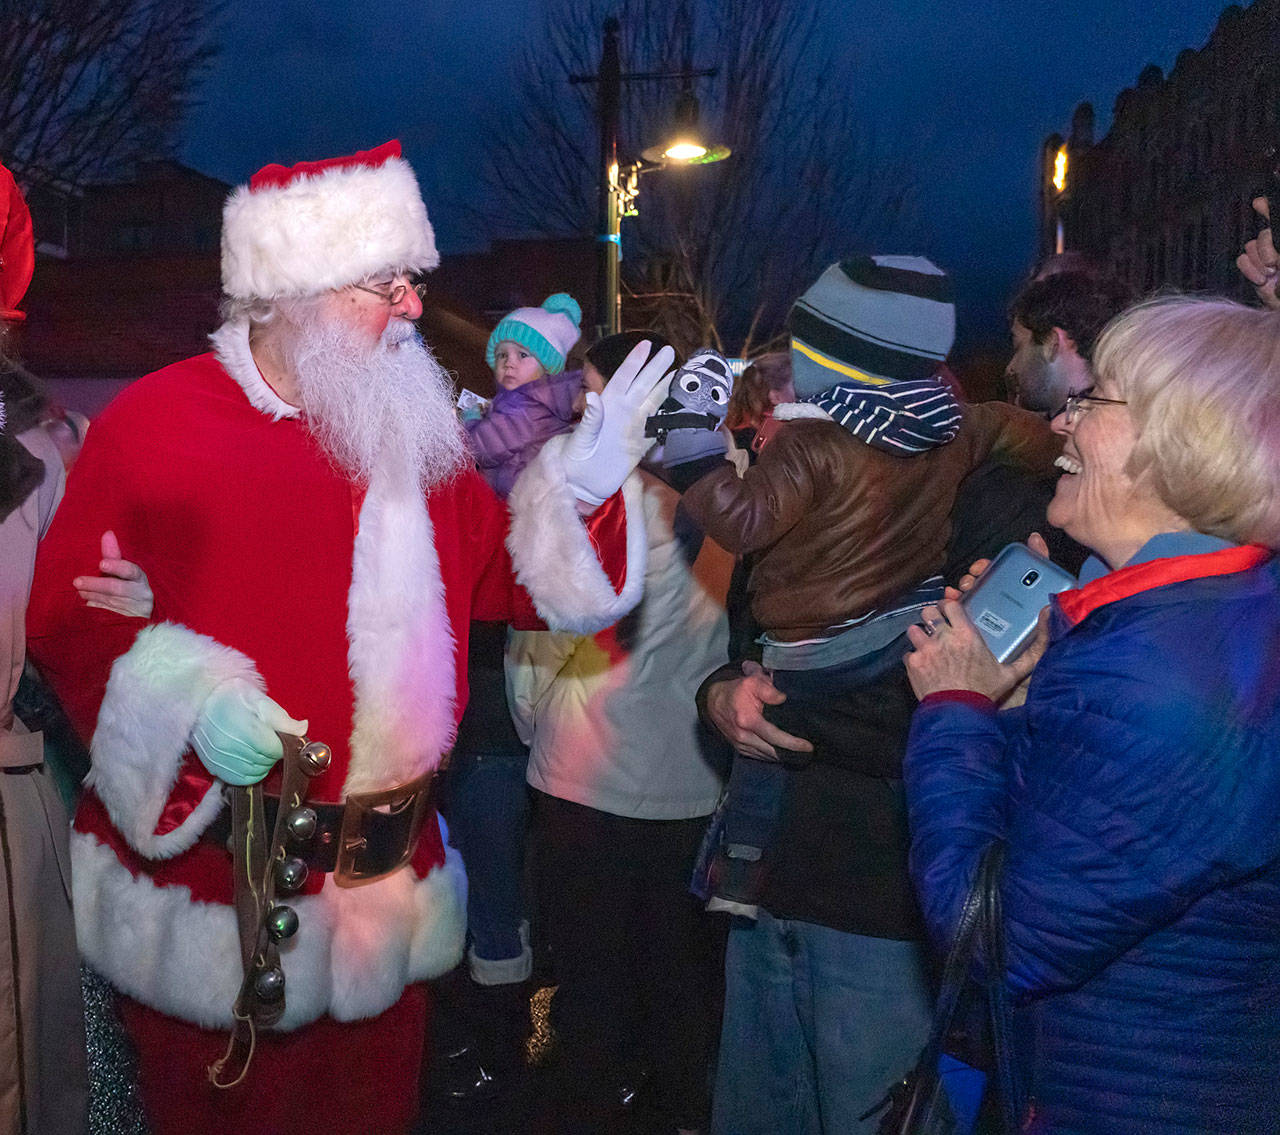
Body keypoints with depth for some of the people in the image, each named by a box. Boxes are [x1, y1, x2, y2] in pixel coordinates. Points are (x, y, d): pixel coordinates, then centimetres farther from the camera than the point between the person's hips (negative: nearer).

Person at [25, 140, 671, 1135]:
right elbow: (66, 614, -9)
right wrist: (188, 696, -24)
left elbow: (511, 583, 5)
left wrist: (581, 485, -10)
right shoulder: (156, 422, -9)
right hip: (209, 895, -4)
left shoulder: (419, 438, 5)